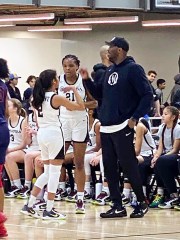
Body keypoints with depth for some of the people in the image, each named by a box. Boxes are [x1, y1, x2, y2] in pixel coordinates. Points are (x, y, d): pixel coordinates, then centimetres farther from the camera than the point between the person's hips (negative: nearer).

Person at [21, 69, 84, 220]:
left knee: (47, 172, 16)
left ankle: (29, 206, 13)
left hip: (41, 133, 7)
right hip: (54, 133, -7)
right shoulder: (56, 98, -11)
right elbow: (81, 107, -8)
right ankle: (49, 210, -4)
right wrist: (74, 90, 0)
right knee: (54, 172, -2)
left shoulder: (39, 98, 8)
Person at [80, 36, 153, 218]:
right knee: (109, 167, 7)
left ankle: (142, 202, 9)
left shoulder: (133, 69, -8)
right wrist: (87, 80, 8)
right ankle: (117, 206, 12)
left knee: (128, 165, -4)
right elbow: (100, 94, 21)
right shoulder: (109, 71, 15)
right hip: (106, 128, 8)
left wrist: (135, 118, -16)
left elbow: (147, 95, -12)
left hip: (122, 128, -8)